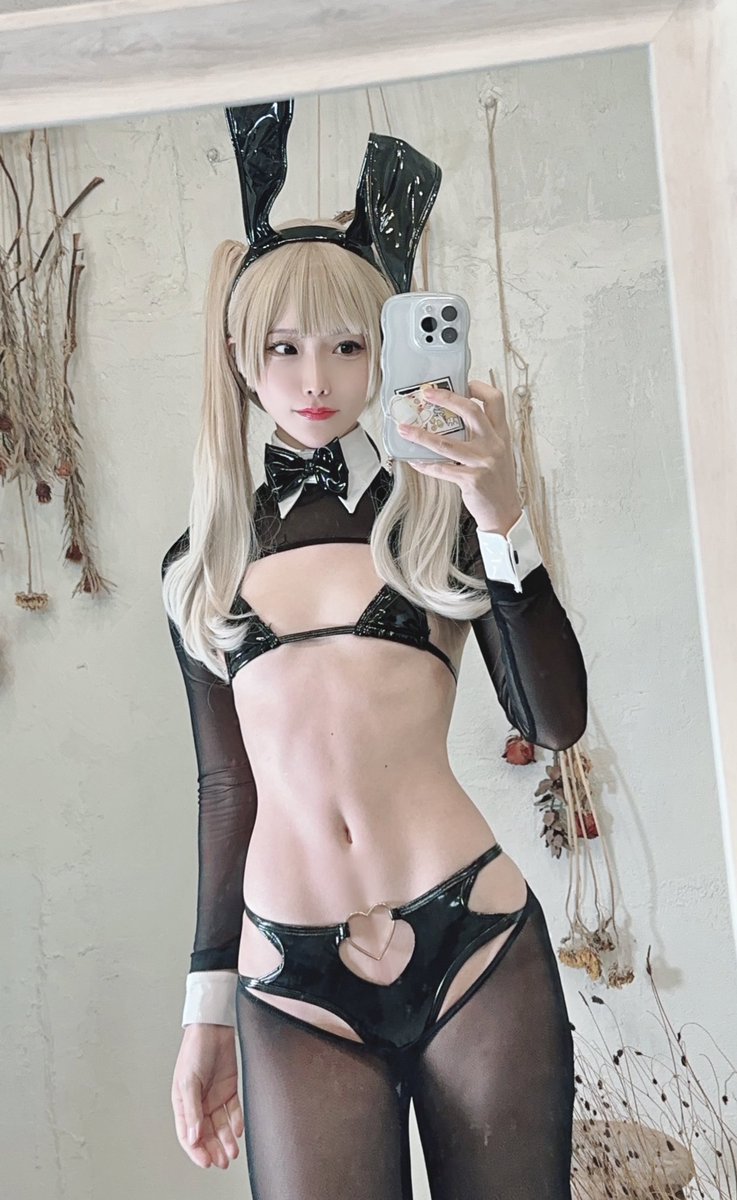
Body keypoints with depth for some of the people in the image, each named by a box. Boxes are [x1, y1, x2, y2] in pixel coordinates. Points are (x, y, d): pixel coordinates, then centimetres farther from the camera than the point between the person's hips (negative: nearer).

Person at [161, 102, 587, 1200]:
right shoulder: (201, 566, 9)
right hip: (293, 983, 2)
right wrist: (207, 1010, 13)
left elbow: (555, 721, -6)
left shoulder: (434, 511, 4)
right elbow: (228, 787, 12)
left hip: (470, 940, -1)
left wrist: (503, 523, -18)